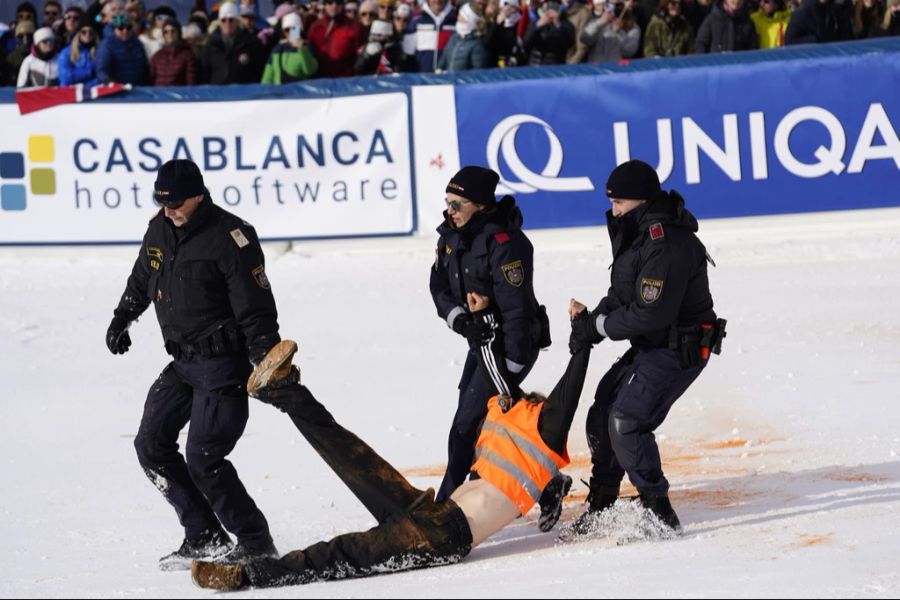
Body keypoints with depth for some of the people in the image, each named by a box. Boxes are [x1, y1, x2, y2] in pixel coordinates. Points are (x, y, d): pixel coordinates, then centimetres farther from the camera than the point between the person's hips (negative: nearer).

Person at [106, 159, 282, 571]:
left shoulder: (230, 237, -18)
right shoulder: (160, 230, 5)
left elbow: (257, 310, -19)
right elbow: (141, 280, 26)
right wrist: (121, 319, 32)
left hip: (224, 362, -9)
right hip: (183, 362, 9)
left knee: (203, 460, -13)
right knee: (152, 446, 6)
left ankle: (255, 542, -1)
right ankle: (205, 537, 11)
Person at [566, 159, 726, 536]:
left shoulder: (666, 246, -26)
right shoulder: (639, 233, 7)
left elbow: (651, 314, -28)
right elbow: (624, 294, 14)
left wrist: (598, 326, -16)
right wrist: (595, 318, -5)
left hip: (678, 350, -11)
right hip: (650, 347, 11)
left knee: (626, 422, -19)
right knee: (602, 416, 12)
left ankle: (658, 512, -12)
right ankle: (599, 508, 24)